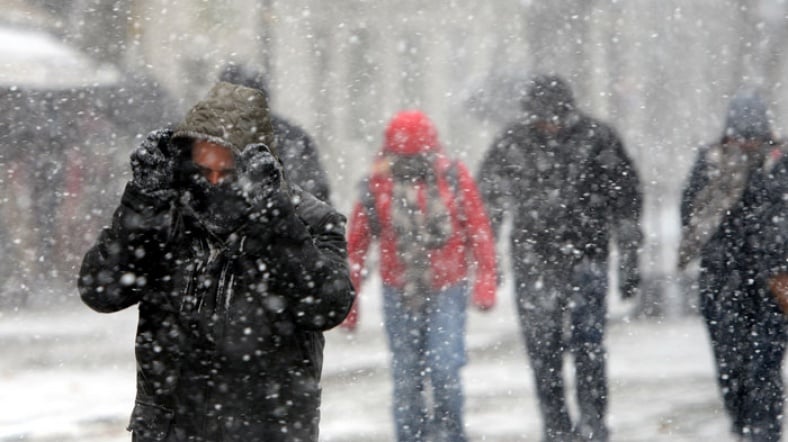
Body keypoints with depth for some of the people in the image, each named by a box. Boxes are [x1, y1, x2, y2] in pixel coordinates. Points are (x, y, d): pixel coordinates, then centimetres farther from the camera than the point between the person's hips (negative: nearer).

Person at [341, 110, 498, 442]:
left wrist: (485, 284, -3)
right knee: (406, 378, 3)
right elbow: (355, 246, 6)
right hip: (399, 295, 1)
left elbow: (479, 232, 4)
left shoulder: (454, 177, -1)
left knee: (444, 368, -12)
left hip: (447, 290, -1)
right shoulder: (377, 185, -2)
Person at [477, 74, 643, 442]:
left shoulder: (598, 139, -3)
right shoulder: (512, 143, 0)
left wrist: (630, 263, 2)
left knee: (589, 345, -10)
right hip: (533, 261, 2)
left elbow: (625, 202, 3)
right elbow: (488, 201, 9)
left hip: (586, 256, -2)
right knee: (542, 348, 3)